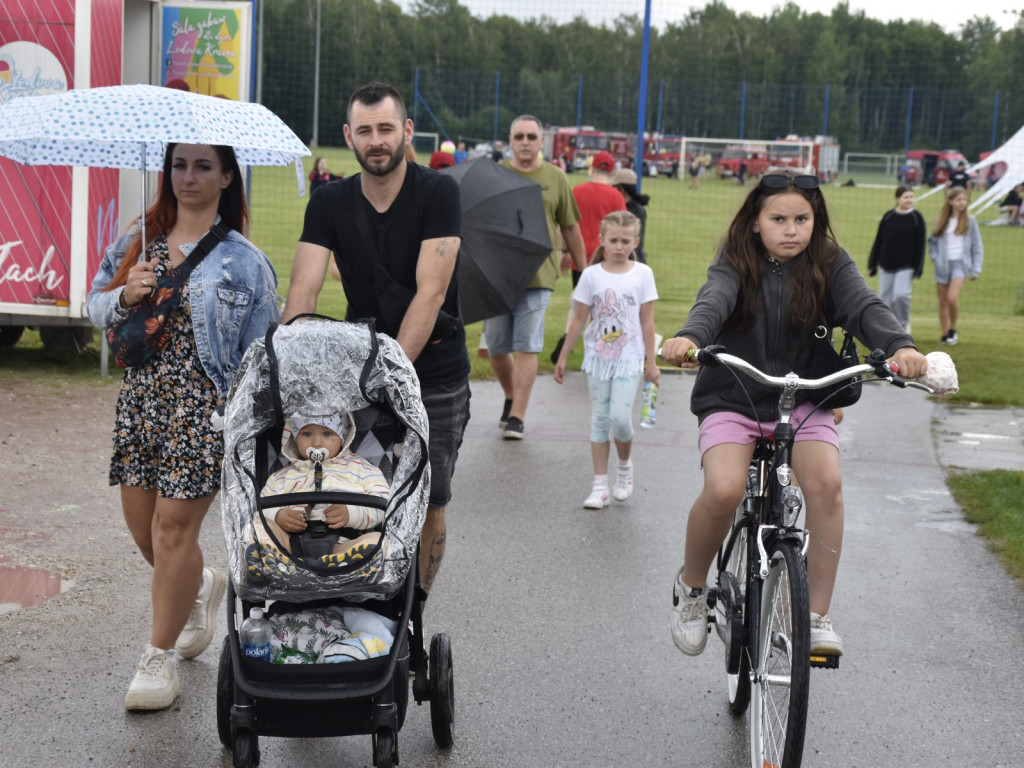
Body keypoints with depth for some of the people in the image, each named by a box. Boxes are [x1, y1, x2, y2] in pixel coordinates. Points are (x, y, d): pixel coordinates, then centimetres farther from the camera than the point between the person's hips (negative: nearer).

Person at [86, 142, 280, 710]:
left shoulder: (244, 262, -2)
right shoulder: (138, 243, 10)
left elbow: (260, 354, -1)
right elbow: (96, 306, 16)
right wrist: (124, 296, -6)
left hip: (205, 405, -5)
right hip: (141, 398, 5)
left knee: (174, 525, -6)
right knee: (141, 523, 9)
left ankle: (161, 655, 10)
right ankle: (201, 587, 41)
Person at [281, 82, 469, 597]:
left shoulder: (438, 192, -11)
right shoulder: (330, 203, 1)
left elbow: (430, 293, -20)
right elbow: (303, 292, -10)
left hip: (434, 376, -2)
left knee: (427, 505, 2)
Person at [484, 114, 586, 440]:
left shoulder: (555, 178, 7)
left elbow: (570, 228, 12)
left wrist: (584, 271, 14)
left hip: (536, 275, -2)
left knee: (526, 347, -6)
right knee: (495, 346, 7)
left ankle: (517, 418, -2)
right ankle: (511, 398, 32)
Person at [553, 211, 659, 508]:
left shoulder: (642, 274, 0)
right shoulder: (592, 275, 0)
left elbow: (647, 321, 2)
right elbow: (579, 319, 5)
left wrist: (651, 362, 3)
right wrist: (563, 357, 5)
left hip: (629, 358, -1)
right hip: (598, 357, 1)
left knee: (620, 417, -12)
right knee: (599, 419, 4)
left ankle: (624, 465, 17)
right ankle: (600, 484, 9)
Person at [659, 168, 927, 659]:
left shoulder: (830, 265, 0)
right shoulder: (735, 264, -4)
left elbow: (865, 306, -17)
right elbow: (713, 303, -24)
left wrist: (901, 346, -39)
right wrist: (688, 338, -48)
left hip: (804, 402, 2)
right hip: (731, 402, -1)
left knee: (826, 483, -25)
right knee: (724, 490, -26)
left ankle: (817, 616, -11)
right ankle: (691, 586, 3)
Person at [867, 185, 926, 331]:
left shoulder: (917, 218, -1)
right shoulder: (888, 217, 3)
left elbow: (920, 245, -1)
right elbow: (878, 241, 7)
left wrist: (917, 268, -6)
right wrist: (872, 264, 5)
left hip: (906, 267, -3)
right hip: (887, 266, 3)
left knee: (900, 294, -18)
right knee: (885, 298, 4)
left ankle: (904, 322, 6)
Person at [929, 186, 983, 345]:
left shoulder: (970, 221, 2)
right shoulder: (942, 220, 6)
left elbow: (977, 246, 5)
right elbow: (932, 241, 15)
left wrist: (976, 269, 0)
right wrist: (935, 258, -1)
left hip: (960, 263, -3)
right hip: (943, 265, 3)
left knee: (952, 298, -20)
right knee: (943, 302, 5)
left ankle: (953, 329, -1)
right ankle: (945, 335, 15)